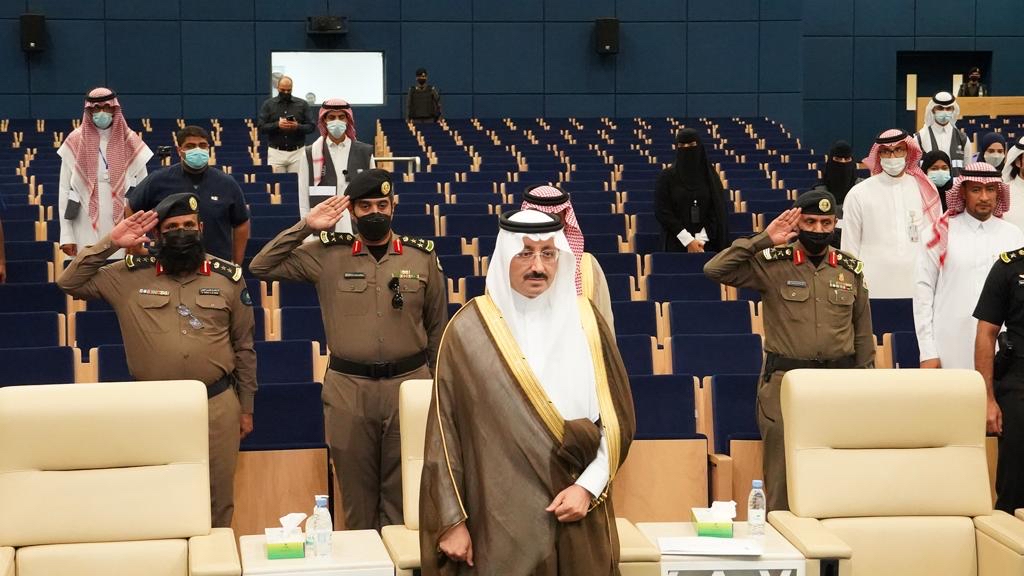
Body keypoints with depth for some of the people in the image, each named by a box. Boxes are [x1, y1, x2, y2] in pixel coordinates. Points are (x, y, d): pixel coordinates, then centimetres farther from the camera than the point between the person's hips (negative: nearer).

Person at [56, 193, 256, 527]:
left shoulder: (228, 277, 2)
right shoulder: (131, 275, 2)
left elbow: (243, 345, 7)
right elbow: (70, 283, 0)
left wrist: (246, 406, 8)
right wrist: (109, 244, -7)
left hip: (218, 404, 0)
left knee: (217, 501, 10)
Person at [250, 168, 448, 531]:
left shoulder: (422, 256, 5)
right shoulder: (328, 255, 2)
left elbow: (437, 325, 11)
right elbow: (261, 267, 0)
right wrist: (305, 227, -5)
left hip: (409, 382, 0)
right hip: (348, 388, 0)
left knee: (403, 489, 7)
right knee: (356, 490, 10)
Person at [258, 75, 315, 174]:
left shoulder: (302, 104, 8)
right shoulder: (268, 104, 8)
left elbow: (310, 127, 4)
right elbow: (261, 127, 0)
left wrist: (298, 126, -17)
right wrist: (277, 125, -17)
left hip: (297, 152, 0)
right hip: (276, 152, 0)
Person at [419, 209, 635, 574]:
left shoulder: (584, 320, 3)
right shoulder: (470, 329, -4)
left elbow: (618, 417, 4)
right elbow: (444, 430, -4)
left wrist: (588, 487, -7)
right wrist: (451, 519, -7)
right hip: (500, 519, -2)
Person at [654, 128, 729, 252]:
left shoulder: (710, 175, 5)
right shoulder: (667, 176, 1)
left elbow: (718, 212, 2)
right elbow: (662, 211, -5)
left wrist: (700, 239, -11)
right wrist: (688, 240, -12)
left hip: (707, 244, 1)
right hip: (676, 244, -1)